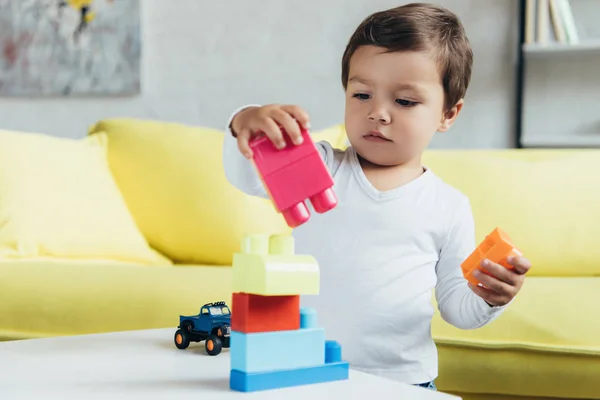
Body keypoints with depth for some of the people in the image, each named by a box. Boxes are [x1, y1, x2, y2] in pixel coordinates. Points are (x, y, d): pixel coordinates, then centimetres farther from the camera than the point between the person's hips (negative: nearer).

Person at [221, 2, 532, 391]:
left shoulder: (449, 207, 4)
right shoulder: (319, 168, 4)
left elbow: (455, 306, 10)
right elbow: (246, 177, -9)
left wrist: (489, 299, -11)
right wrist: (246, 123, -29)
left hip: (401, 381, 1)